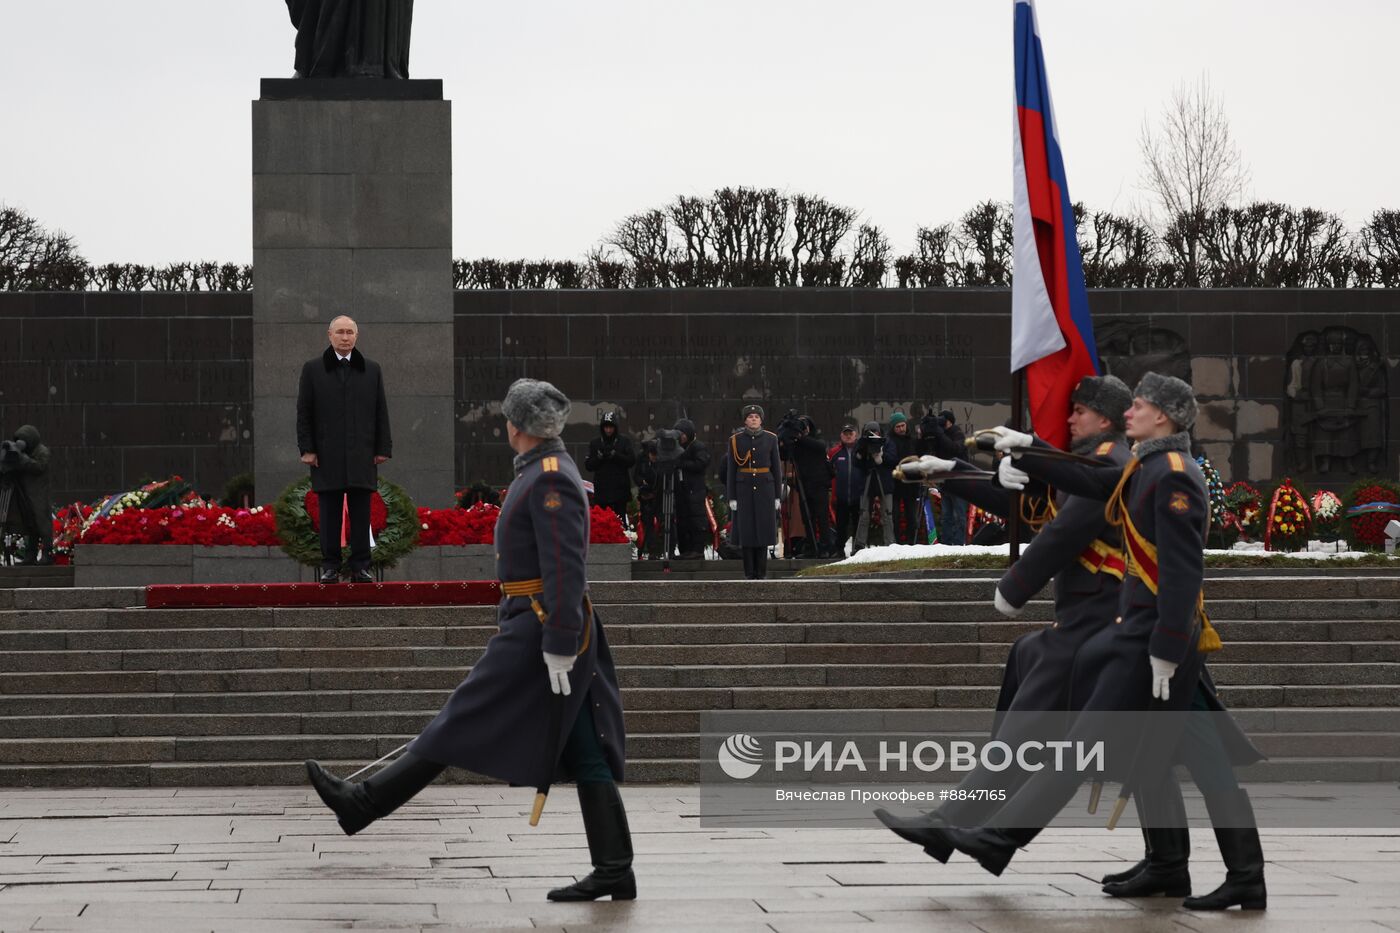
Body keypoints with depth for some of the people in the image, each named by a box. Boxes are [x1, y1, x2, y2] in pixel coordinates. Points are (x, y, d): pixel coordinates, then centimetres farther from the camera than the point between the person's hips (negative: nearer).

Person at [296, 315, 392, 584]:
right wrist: (307, 449, -3)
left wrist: (383, 448, 3)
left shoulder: (372, 370, 12)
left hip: (362, 457, 1)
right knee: (329, 513, 1)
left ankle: (361, 567, 5)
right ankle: (330, 566, 5)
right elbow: (304, 413, 5)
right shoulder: (312, 369, 7)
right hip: (327, 456, -1)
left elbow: (381, 412, 11)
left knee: (361, 514, 1)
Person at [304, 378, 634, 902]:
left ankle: (365, 803, 3)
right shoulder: (546, 472, 18)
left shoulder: (550, 480, -15)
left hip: (539, 629, -10)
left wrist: (558, 649, -23)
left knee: (463, 723, -3)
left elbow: (566, 570, -21)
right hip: (553, 627, 10)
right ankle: (614, 872, 5)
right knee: (584, 753, 6)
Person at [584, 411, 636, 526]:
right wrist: (598, 457, -13)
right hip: (601, 490, 1)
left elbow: (632, 460, -3)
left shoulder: (624, 441, 5)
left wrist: (615, 455, -16)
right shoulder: (595, 443, 9)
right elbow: (588, 466, 6)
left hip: (620, 490, -1)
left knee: (620, 521, 1)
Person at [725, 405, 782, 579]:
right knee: (746, 530, -1)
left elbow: (776, 468, 4)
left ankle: (761, 572, 7)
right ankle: (749, 573, 6)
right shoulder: (735, 440, 0)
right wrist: (731, 497, -4)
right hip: (744, 489, 0)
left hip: (765, 488, 0)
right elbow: (731, 470, 1)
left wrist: (777, 496, 0)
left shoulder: (770, 439, 2)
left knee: (763, 530, 0)